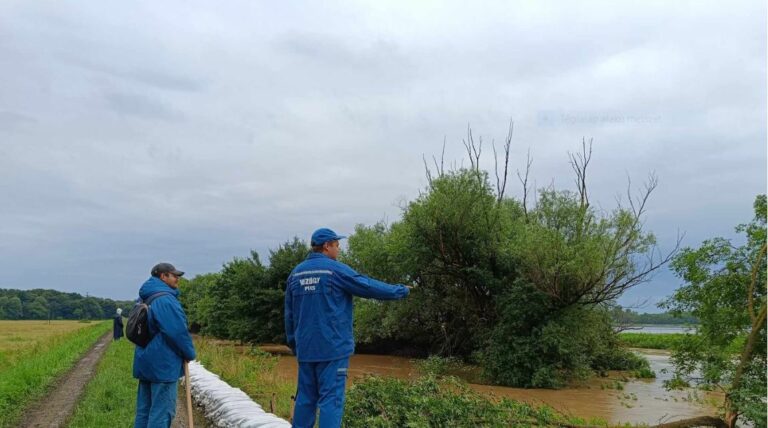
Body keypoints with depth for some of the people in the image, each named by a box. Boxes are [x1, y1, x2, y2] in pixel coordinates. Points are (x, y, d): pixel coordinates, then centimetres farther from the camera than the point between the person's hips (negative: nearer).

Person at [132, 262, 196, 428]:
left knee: (144, 410, 14)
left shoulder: (146, 298, 14)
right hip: (163, 365, -10)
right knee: (162, 411, -5)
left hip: (146, 362, 10)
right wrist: (190, 353, -5)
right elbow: (179, 331, -20)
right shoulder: (166, 300, -18)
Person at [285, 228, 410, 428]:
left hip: (305, 349, 7)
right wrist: (401, 290, 7)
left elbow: (289, 314, 16)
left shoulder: (296, 273, 11)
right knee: (331, 398, -4)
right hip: (332, 347, -6)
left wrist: (293, 344, 24)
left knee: (306, 397, 13)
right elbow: (369, 286, -6)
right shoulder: (335, 270, -9)